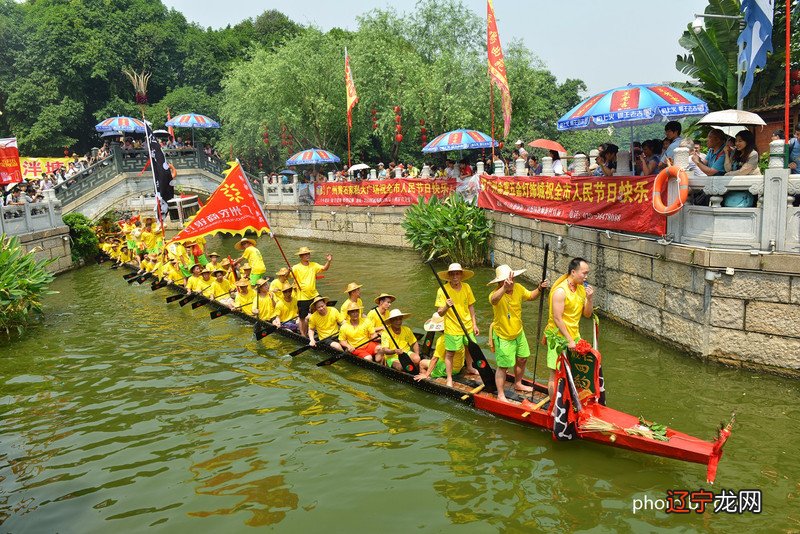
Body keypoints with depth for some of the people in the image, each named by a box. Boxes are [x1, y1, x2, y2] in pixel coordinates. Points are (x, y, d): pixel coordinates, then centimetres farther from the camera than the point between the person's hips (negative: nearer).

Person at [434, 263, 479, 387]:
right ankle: (449, 378, 20)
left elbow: (471, 307, 7)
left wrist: (474, 324, 8)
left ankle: (469, 368, 48)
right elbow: (439, 313, -18)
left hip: (468, 326, 5)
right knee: (450, 353, 4)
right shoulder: (442, 290, -18)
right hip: (452, 328, -5)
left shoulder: (466, 287, -4)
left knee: (470, 348, 22)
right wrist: (446, 307, -39)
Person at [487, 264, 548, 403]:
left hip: (519, 333, 7)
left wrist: (540, 289, -11)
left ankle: (518, 384, 48)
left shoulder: (518, 288, -10)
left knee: (522, 359, 23)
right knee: (503, 366, 4)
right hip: (503, 337, -7)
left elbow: (531, 296, 9)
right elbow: (494, 299, -56)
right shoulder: (496, 293, -30)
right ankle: (501, 395, 21)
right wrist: (504, 287, -73)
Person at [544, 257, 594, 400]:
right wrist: (569, 340, -20)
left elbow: (587, 314, 6)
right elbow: (557, 319, -21)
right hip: (559, 337, -7)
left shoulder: (581, 288, 3)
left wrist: (589, 299, -12)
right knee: (556, 374, 3)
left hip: (574, 335, 7)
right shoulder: (560, 291, -20)